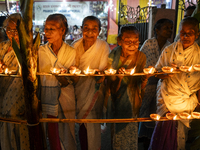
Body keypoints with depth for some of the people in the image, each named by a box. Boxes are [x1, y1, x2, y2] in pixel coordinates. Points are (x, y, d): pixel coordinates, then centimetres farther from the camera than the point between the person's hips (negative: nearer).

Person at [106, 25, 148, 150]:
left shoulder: (141, 57, -12)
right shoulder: (113, 57, -17)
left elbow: (140, 88, -2)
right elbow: (113, 90, -15)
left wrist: (144, 82, -24)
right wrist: (118, 77, -34)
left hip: (131, 101, 1)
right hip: (117, 101, -1)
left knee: (130, 133, 14)